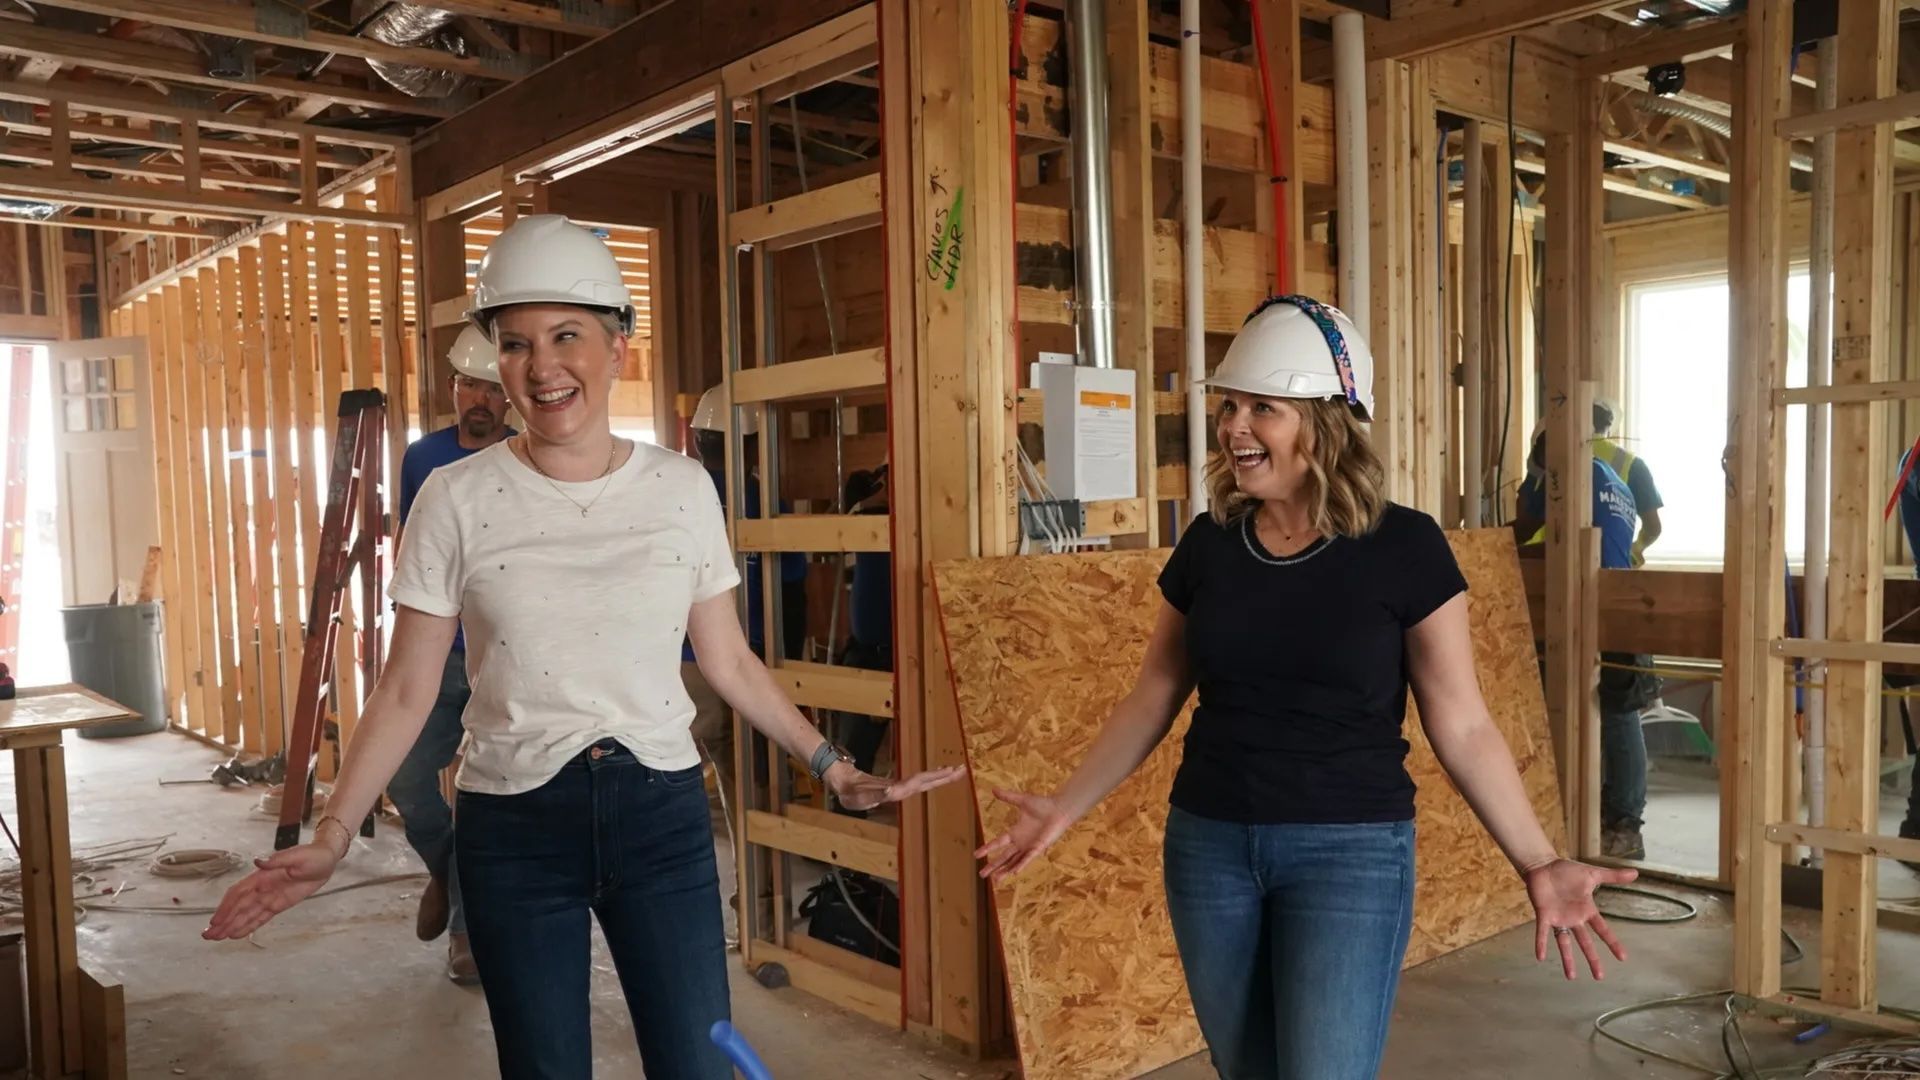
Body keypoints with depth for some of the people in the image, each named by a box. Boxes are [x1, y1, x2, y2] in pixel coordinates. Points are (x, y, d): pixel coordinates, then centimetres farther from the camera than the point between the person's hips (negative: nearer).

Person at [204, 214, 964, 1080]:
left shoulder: (682, 488, -2)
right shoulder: (457, 499, -6)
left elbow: (728, 662, 6)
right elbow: (406, 691, -2)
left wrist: (834, 768, 4)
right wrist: (332, 836, -10)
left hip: (662, 815, 1)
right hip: (513, 828, -1)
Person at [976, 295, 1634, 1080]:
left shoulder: (1402, 548, -10)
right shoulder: (1208, 544, 0)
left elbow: (1461, 726, -6)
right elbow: (1154, 697, 9)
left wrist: (1538, 863, -13)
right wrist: (1066, 806, 6)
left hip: (1351, 848, -4)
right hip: (1208, 844, 4)